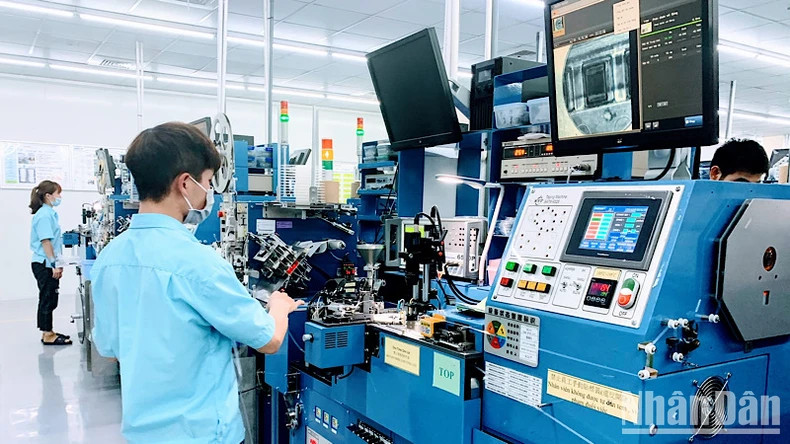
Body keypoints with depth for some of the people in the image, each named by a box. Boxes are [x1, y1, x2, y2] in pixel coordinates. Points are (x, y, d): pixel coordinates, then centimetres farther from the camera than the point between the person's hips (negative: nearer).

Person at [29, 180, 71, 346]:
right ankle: (47, 335, 5)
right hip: (44, 265, -9)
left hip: (49, 265, 9)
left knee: (51, 300, 15)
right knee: (47, 300, -2)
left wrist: (57, 264, 20)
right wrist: (54, 263, -20)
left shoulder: (50, 213, 13)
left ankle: (48, 332, 24)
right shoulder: (44, 215, -16)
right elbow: (45, 241, -20)